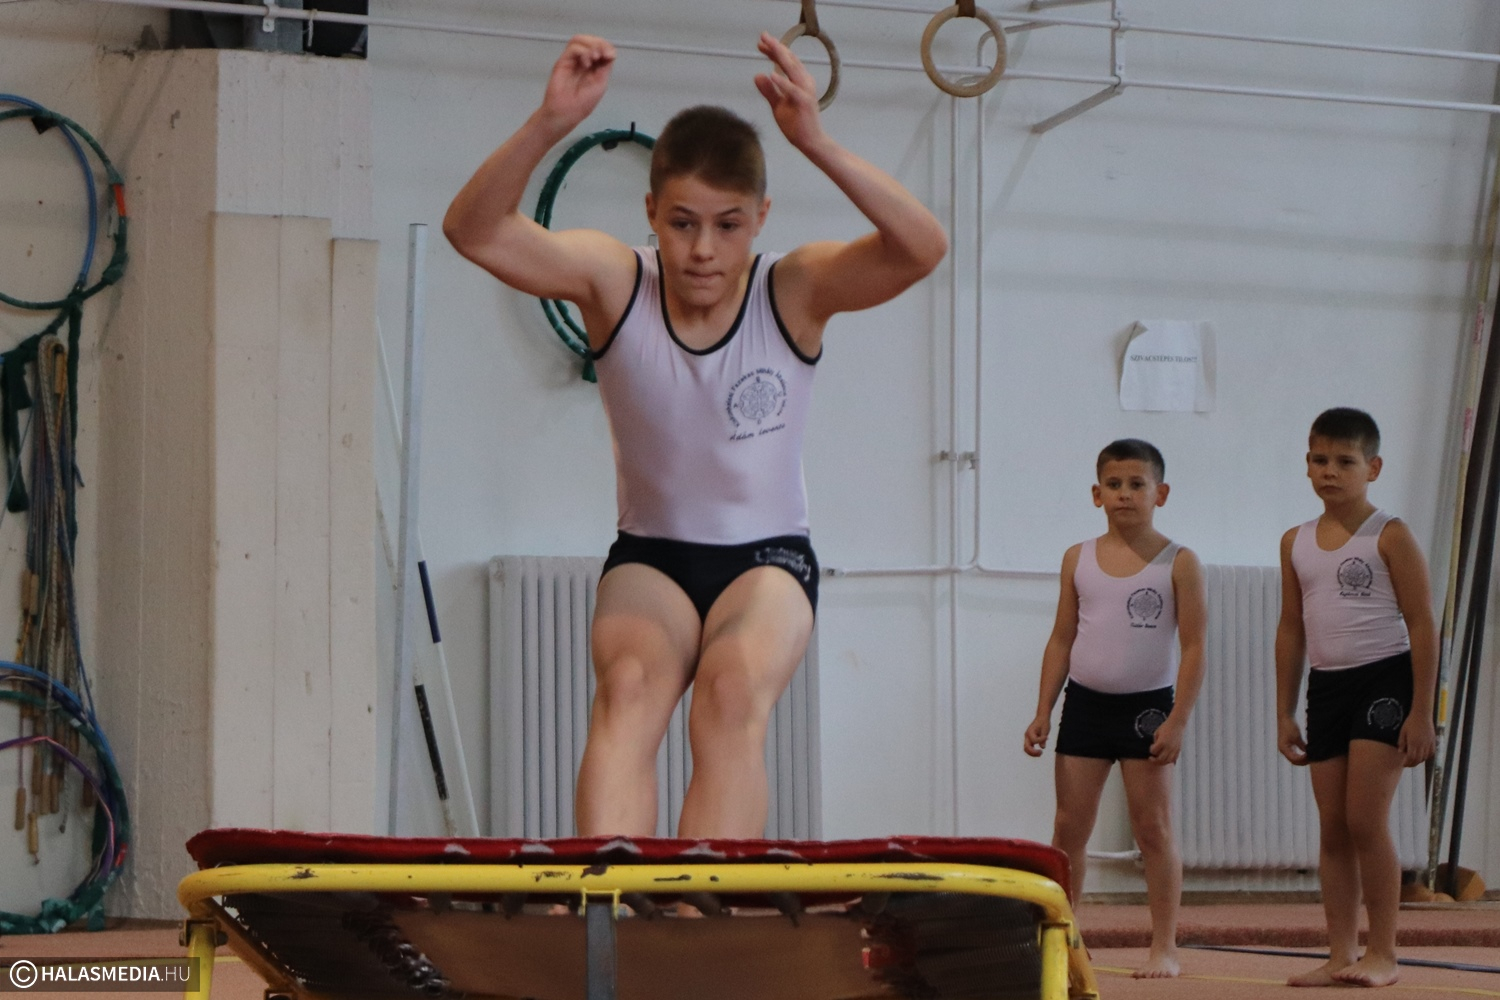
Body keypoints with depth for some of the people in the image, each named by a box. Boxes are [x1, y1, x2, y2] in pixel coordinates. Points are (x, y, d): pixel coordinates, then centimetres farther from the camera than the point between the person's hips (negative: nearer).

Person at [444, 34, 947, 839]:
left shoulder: (794, 291, -15)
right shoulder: (614, 282, -12)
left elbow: (921, 249, -32)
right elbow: (475, 231, -25)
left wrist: (816, 144, -44)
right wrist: (550, 123, -42)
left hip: (767, 555, 0)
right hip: (650, 555, 1)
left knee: (734, 695, -31)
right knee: (627, 689, -30)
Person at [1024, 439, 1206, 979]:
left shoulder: (1179, 563, -4)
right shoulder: (1078, 559, 6)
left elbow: (1193, 647, -6)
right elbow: (1062, 639, 10)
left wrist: (1177, 721, -13)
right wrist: (1043, 711, 4)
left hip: (1146, 707, -3)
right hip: (1085, 703, 3)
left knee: (1153, 828, 1)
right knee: (1069, 826, 4)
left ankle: (1164, 948, 5)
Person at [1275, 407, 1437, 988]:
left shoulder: (1389, 537, -7)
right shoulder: (1296, 543, 10)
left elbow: (1422, 625, -8)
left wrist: (1421, 712, -12)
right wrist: (1284, 714, 13)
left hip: (1384, 681, -6)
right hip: (1326, 686, 6)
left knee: (1366, 820, -11)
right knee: (1332, 828, 5)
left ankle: (1382, 953, -3)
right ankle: (1341, 955, 9)